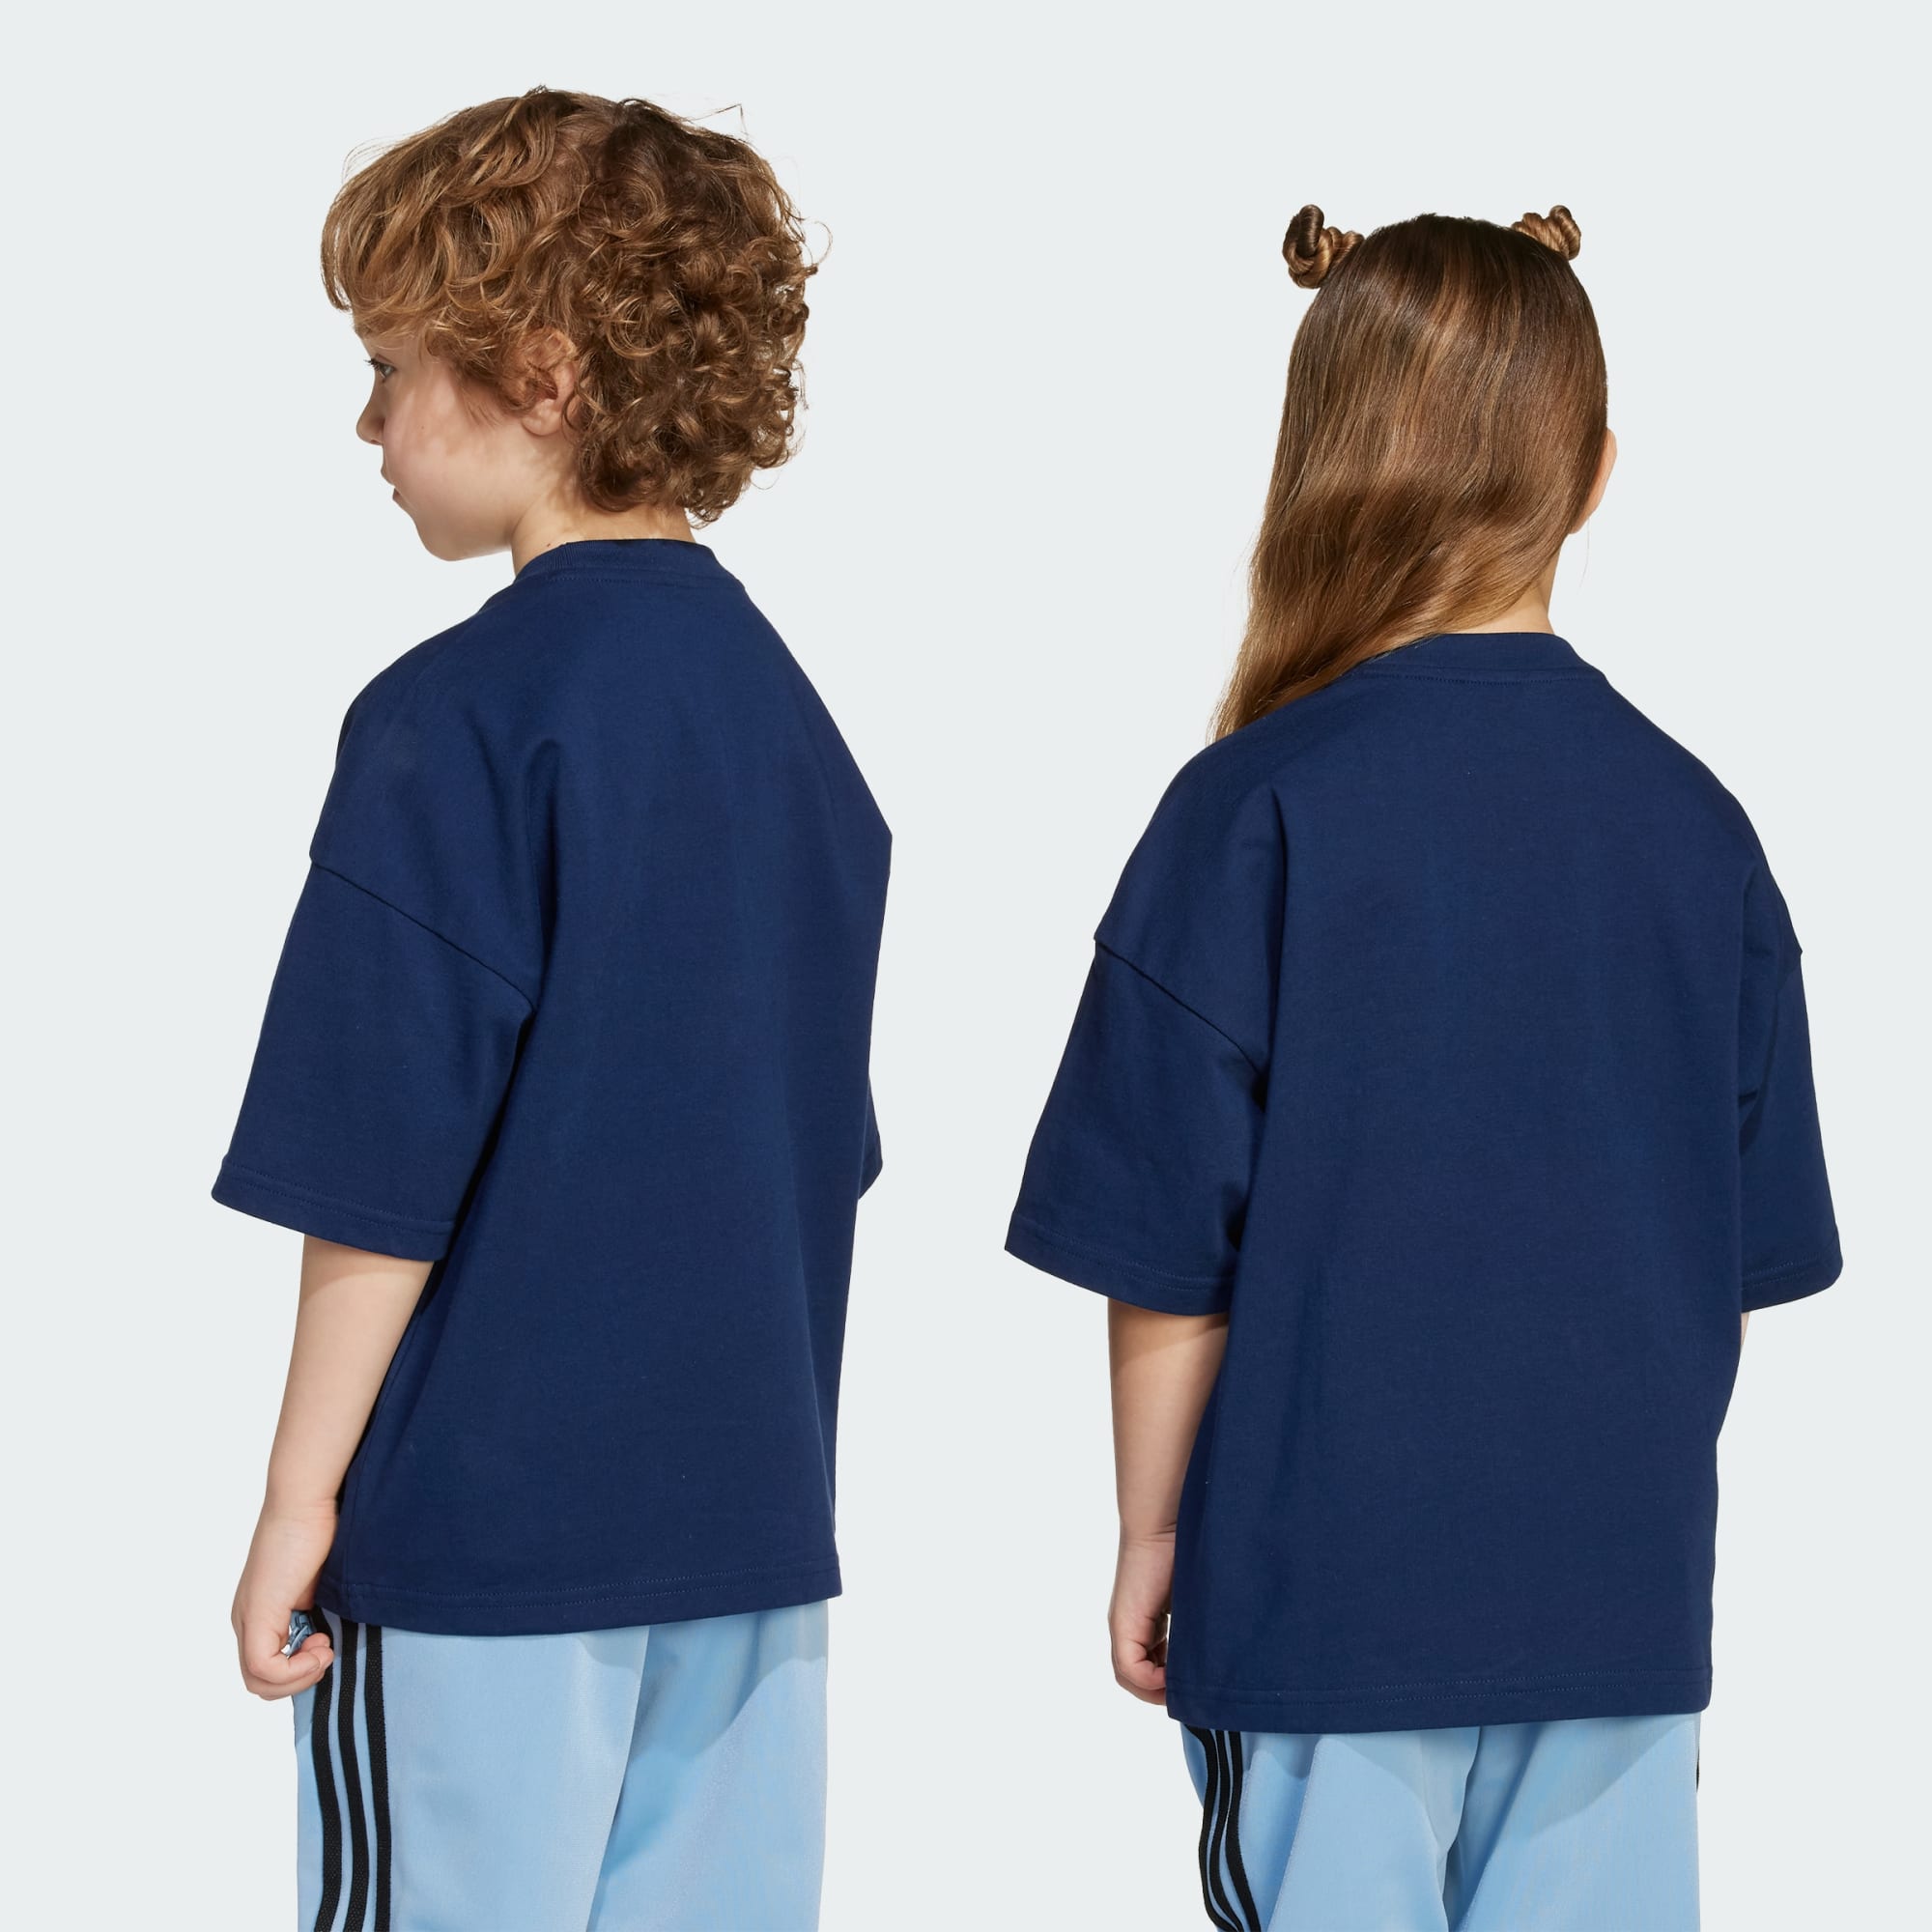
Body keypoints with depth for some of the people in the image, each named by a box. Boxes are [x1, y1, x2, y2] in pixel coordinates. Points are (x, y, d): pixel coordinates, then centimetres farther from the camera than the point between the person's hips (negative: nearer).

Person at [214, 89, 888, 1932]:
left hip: (486, 1522, -7)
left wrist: (299, 1498, -7)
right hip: (750, 1514, 7)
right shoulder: (785, 707, 8)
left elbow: (384, 1167, -15)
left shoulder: (456, 720, -14)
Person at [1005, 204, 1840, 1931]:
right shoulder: (1691, 821, 1)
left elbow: (1170, 1252, -8)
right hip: (1624, 1593, 3)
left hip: (1330, 1591, -3)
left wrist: (1151, 1533, 5)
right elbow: (1749, 1258, 8)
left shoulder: (1255, 813, -11)